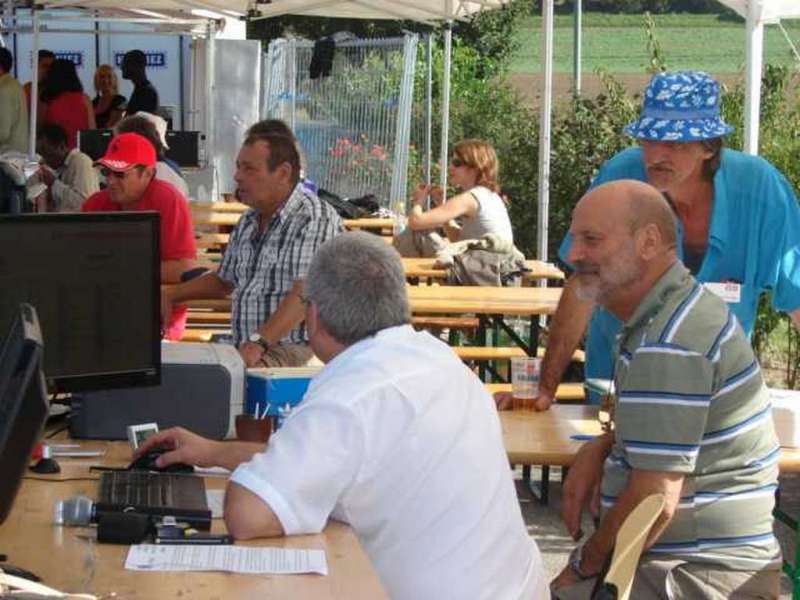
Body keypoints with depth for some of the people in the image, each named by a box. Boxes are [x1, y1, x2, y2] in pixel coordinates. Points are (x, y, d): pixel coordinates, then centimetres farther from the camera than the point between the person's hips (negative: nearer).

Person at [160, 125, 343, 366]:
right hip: (246, 348, 8)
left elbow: (304, 295, -20)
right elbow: (224, 280, 33)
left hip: (294, 350, -8)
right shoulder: (247, 223, 19)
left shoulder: (314, 219, -9)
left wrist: (259, 342, -30)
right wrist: (170, 295, 19)